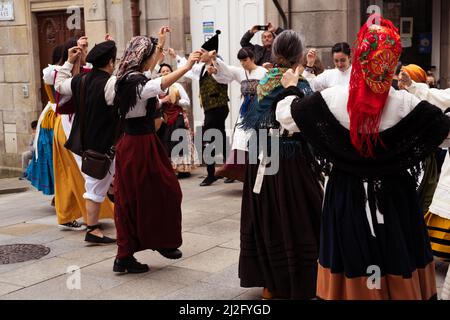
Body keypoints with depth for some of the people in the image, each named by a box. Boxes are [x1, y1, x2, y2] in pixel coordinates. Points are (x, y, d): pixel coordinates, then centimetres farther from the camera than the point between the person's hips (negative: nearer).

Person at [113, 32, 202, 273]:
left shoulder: (126, 79, 10)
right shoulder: (137, 83, -18)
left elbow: (146, 66, 31)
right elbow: (160, 85, -41)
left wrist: (160, 45, 38)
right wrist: (186, 67, -48)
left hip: (129, 143, 10)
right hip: (142, 145, -10)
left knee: (129, 199, 10)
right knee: (163, 192, 6)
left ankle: (124, 257, 14)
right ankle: (163, 242, 21)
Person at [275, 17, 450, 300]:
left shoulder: (330, 100, -15)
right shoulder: (408, 104, -17)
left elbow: (287, 115, -1)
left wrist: (291, 88, 18)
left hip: (347, 196, 1)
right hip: (395, 198, -1)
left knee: (351, 263, 15)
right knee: (398, 263, 14)